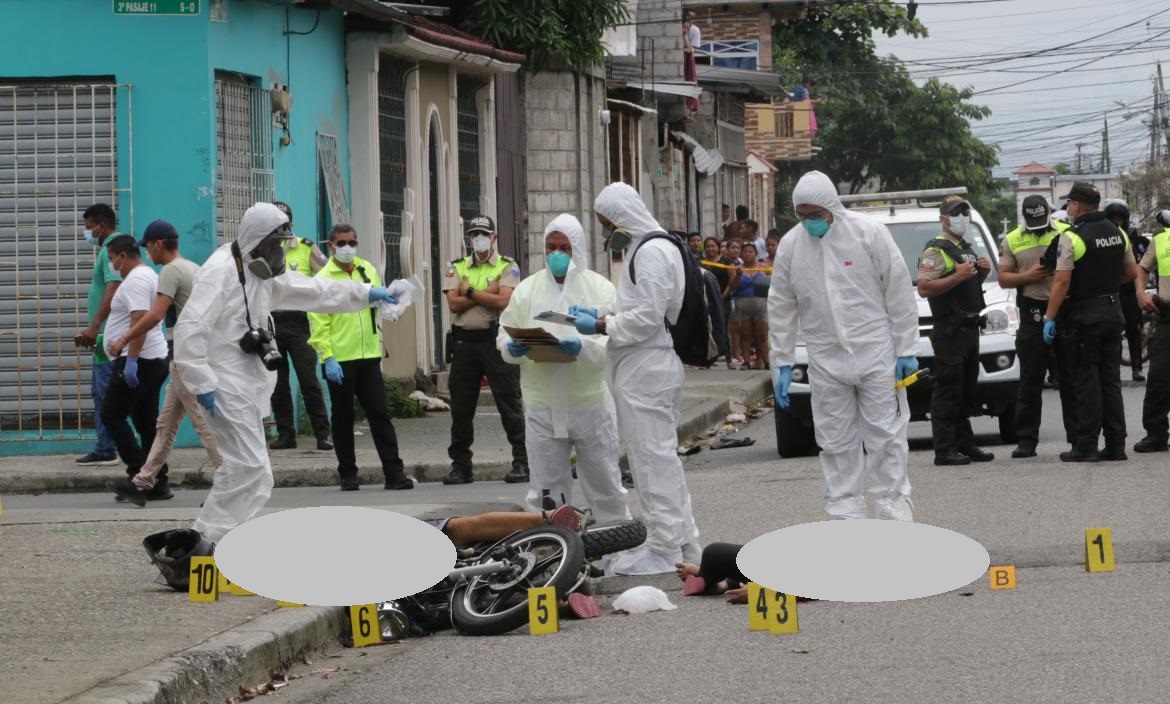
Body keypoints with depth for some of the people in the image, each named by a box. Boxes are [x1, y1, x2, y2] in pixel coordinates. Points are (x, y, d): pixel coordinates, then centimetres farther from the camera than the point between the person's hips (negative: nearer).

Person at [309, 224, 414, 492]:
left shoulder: (368, 271, 10)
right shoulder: (323, 279, -6)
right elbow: (318, 323, -10)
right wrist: (327, 358, -16)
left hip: (369, 357, 4)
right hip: (339, 360, -4)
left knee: (380, 414, 0)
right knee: (343, 418, 5)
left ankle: (394, 472, 0)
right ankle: (348, 475, 13)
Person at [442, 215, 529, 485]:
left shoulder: (507, 267, 4)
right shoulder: (457, 268, 13)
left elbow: (503, 301, -11)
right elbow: (454, 303, -3)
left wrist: (470, 292, -6)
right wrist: (487, 293, -7)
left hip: (496, 341, -3)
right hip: (464, 341, 3)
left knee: (509, 402, -4)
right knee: (461, 407, 5)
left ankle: (522, 463, 0)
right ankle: (460, 466, 13)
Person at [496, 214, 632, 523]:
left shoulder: (600, 288, 1)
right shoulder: (527, 290, 10)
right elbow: (504, 335, 8)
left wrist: (583, 347, -28)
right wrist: (513, 348, -16)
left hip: (590, 403, -2)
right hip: (542, 407, 2)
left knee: (605, 485, 8)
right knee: (545, 490, 3)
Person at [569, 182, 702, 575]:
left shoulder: (651, 253, -16)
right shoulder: (649, 248, 18)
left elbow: (647, 317, -21)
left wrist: (601, 326, -13)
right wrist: (602, 313, 11)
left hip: (646, 371, -11)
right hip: (650, 368, 11)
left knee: (653, 457, -7)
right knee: (661, 456, 15)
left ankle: (664, 548, -3)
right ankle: (682, 541, 21)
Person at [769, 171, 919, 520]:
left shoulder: (869, 232, -8)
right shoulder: (790, 245, 2)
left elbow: (899, 292, -5)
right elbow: (781, 307, 9)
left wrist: (905, 350, -6)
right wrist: (783, 363, 7)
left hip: (876, 356, -3)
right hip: (826, 361, 3)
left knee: (886, 438, -2)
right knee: (836, 443, 5)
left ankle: (894, 514, 3)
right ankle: (845, 520, 10)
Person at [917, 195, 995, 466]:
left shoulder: (968, 249, 20)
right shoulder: (935, 251, -10)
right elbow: (924, 288, -20)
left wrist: (982, 273, 10)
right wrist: (958, 276, -24)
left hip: (970, 328, 9)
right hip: (949, 330, -9)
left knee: (967, 392, 14)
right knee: (948, 391, -10)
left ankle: (965, 444, 21)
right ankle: (944, 449, -11)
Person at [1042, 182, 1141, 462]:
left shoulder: (1071, 237, -15)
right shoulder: (1118, 233, 7)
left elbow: (1062, 281, -19)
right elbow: (1132, 272, 13)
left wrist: (1050, 317, -15)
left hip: (1082, 315, -6)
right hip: (1113, 310, 6)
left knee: (1085, 382, -2)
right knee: (1111, 379, 11)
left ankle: (1086, 446, -2)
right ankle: (1116, 444, 11)